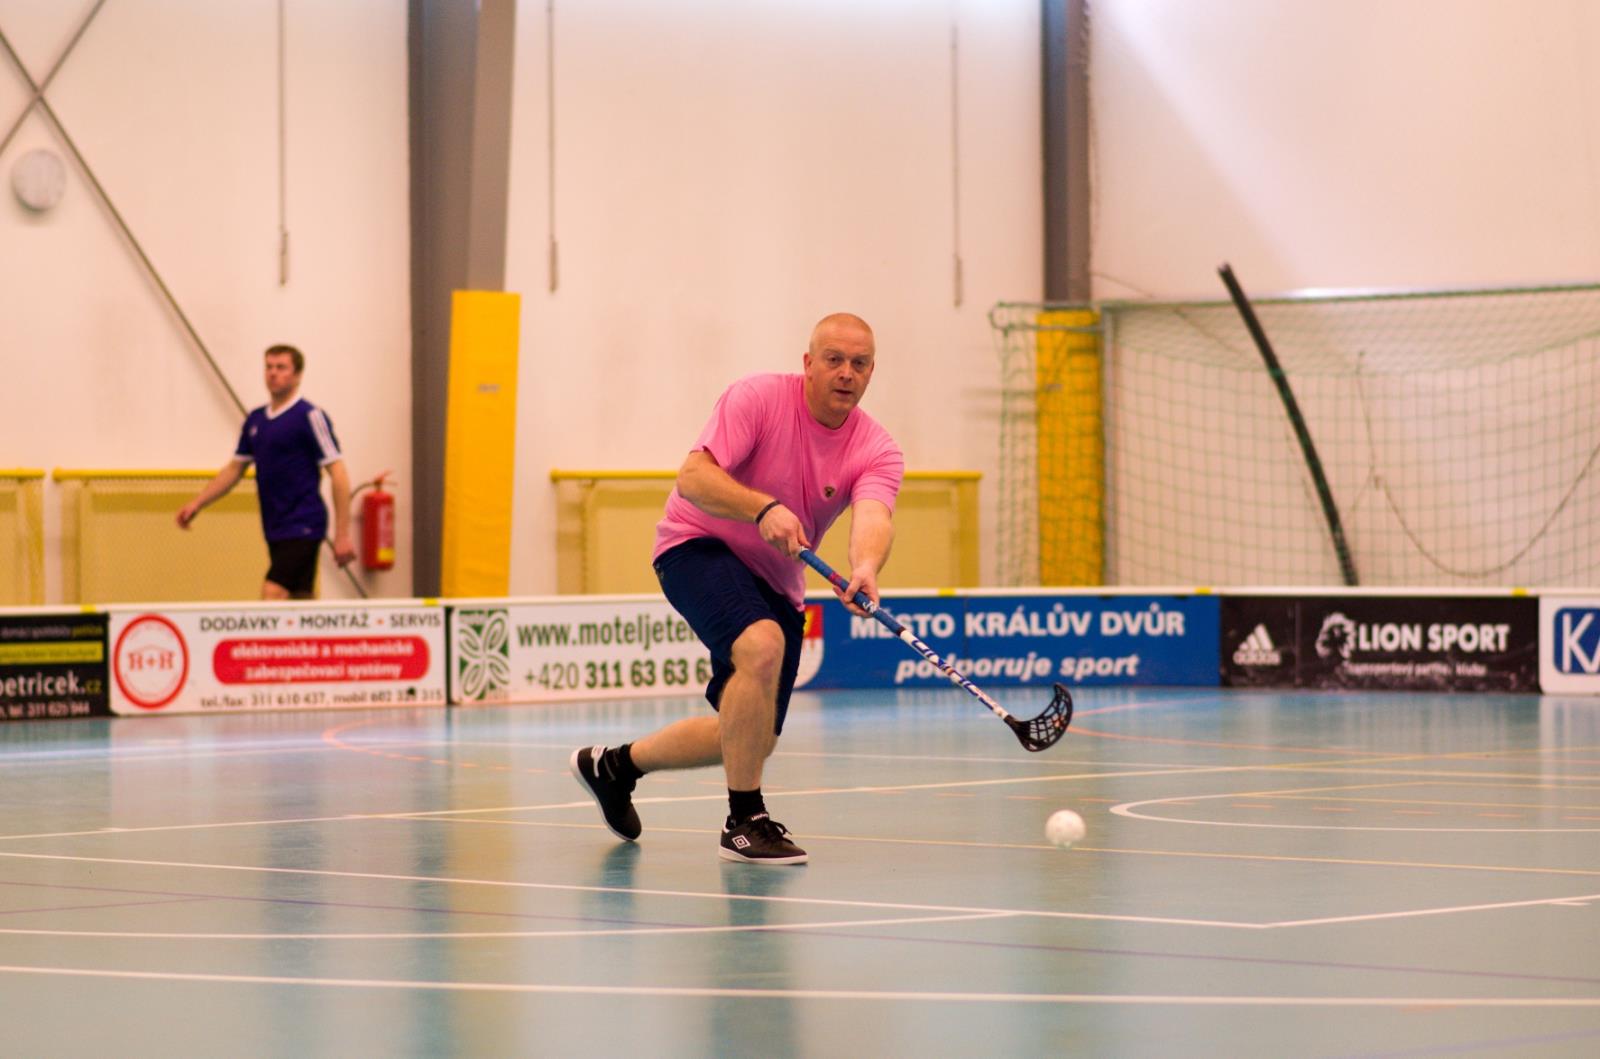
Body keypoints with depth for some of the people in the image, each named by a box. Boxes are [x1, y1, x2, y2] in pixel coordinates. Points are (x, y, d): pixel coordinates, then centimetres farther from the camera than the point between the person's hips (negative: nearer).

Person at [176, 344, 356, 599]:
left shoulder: (310, 416, -9)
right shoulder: (255, 420, 13)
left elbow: (338, 473, -11)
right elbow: (235, 468, 21)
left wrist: (342, 534, -16)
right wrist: (197, 504, 10)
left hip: (302, 527, -7)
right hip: (276, 530, 7)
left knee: (272, 595, -19)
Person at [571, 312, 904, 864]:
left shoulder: (877, 450, -10)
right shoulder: (757, 398, -18)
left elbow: (873, 518, -30)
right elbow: (692, 478, -27)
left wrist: (864, 569, -53)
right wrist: (764, 508, -44)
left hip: (775, 583, 6)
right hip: (699, 547, -6)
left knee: (753, 738, 9)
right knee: (761, 647, -35)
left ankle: (617, 763, 35)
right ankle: (744, 822, -24)